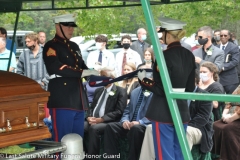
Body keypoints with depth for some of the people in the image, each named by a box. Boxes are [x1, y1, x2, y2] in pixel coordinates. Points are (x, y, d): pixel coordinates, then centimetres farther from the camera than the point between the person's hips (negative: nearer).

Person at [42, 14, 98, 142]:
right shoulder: (51, 46, -5)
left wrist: (97, 74, 6)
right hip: (62, 101, -8)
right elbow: (56, 67, -21)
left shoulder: (74, 46, 20)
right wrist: (85, 73, -21)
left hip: (78, 101, 8)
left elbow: (82, 67, 26)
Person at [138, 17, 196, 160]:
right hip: (182, 109, 7)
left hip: (164, 110, -7)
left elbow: (161, 89, -17)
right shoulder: (189, 55, 6)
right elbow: (190, 87, 12)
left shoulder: (165, 56, -16)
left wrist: (143, 80, -5)